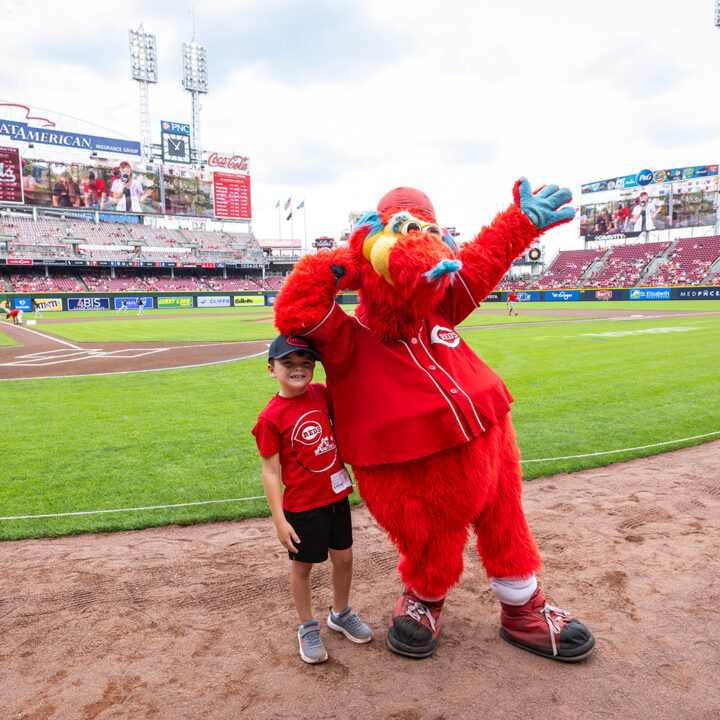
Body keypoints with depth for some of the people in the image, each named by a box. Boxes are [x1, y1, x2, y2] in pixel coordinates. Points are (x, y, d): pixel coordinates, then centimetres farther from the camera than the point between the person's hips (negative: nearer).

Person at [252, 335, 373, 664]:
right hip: (302, 505, -5)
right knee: (302, 565, 13)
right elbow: (271, 471, -15)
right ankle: (307, 627, 36)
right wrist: (279, 520, -15)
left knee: (344, 557, 18)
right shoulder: (270, 417, -18)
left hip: (336, 495, 5)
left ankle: (340, 613, 44)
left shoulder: (320, 393, -2)